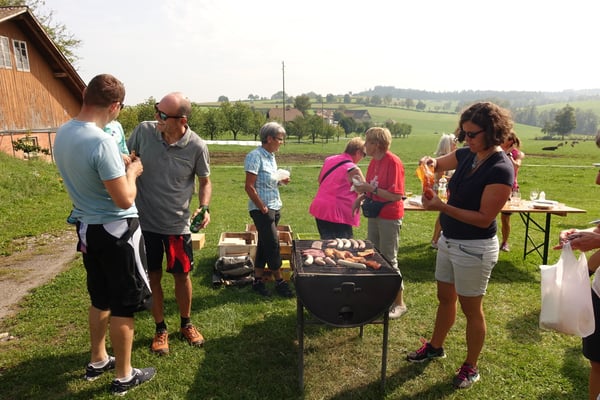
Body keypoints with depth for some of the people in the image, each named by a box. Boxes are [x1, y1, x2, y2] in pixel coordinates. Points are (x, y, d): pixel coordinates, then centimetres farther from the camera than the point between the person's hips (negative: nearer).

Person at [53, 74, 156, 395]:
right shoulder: (102, 142, -25)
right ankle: (124, 376, 23)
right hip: (116, 231, -8)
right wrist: (132, 172, -7)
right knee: (123, 306, 7)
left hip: (87, 228, 8)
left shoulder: (62, 134, 2)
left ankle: (97, 361, 40)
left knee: (101, 299, 23)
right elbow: (124, 200, -24)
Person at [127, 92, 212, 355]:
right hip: (145, 221, 1)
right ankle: (161, 329, 33)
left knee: (181, 275, 13)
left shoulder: (197, 147, -14)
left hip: (178, 224, -1)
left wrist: (204, 207, -15)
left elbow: (205, 181, 1)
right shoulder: (144, 131, -10)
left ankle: (186, 324, 37)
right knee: (153, 277, 12)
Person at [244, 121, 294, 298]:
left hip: (274, 208, 9)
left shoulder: (270, 156, 12)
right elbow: (249, 187, -18)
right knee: (273, 245, -2)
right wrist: (263, 208, -16)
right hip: (262, 209, -8)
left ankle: (258, 281, 22)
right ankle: (279, 282, 11)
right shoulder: (255, 156, -14)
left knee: (265, 245, 12)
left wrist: (280, 180, 4)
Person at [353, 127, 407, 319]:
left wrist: (371, 188, -23)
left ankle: (399, 303, 16)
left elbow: (397, 195, -23)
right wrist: (361, 197, 0)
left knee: (389, 260, 1)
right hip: (374, 215, 8)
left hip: (389, 217, -8)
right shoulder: (374, 161, 7)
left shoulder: (393, 162, -18)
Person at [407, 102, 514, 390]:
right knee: (445, 298, 22)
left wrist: (442, 207, -28)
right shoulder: (467, 155, 0)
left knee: (471, 309, 9)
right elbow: (438, 164, 17)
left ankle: (471, 367, 30)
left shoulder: (501, 169, -21)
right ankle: (435, 346, 42)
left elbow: (484, 219, -23)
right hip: (449, 240, 7)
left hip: (474, 248, -7)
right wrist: (429, 163, -6)